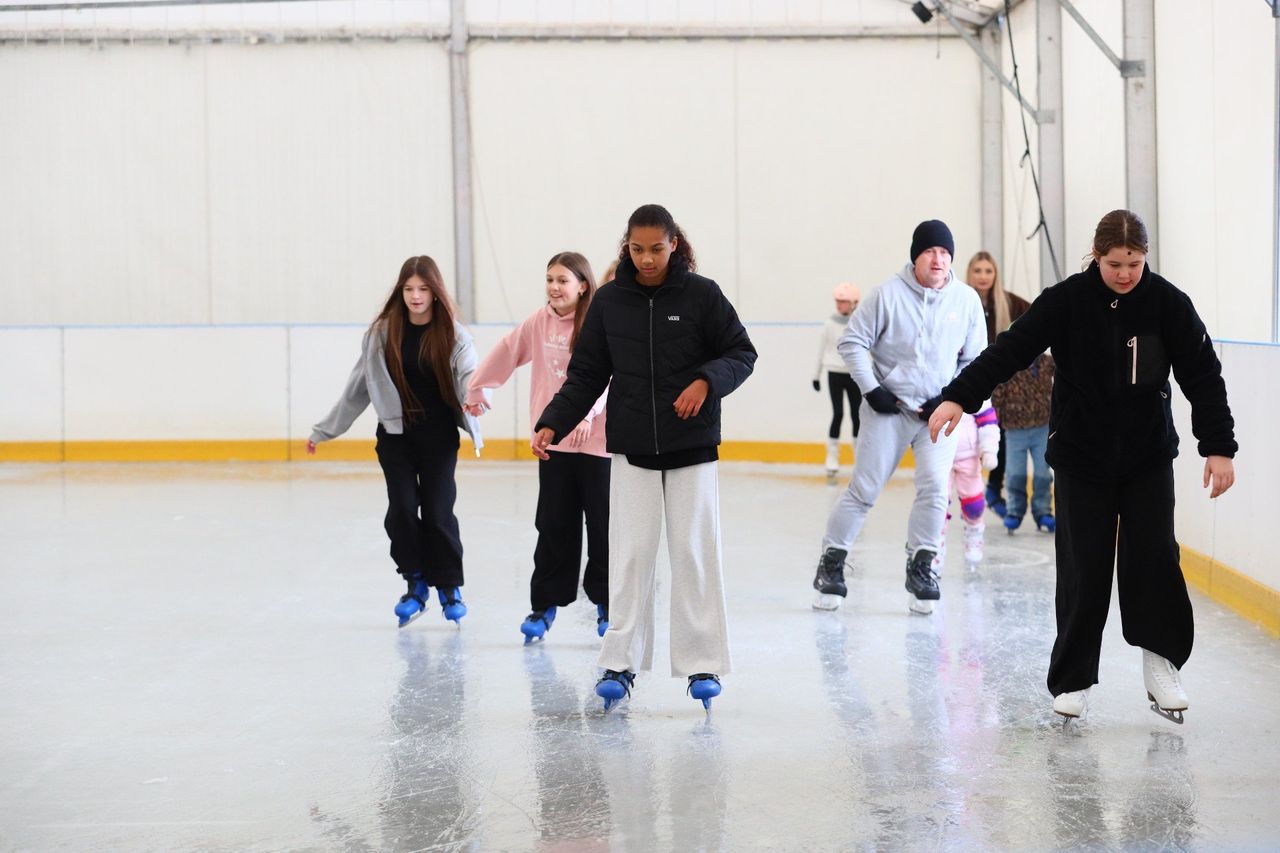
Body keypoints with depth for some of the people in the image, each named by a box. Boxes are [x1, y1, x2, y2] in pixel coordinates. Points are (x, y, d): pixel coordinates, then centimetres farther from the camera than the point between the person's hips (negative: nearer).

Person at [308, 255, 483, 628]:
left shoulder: (452, 334, -3)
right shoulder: (383, 332, 0)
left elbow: (469, 374, -19)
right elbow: (357, 386, 7)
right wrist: (324, 430, 10)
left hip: (439, 436, -1)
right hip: (395, 434, 1)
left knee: (438, 511, -3)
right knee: (402, 509, -5)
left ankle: (450, 586, 15)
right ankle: (416, 584, 12)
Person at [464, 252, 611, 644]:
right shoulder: (539, 322, 4)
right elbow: (505, 353, 18)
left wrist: (587, 413, -38)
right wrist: (477, 388, 28)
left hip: (596, 441, -3)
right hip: (554, 441, 4)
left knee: (603, 525, 4)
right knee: (554, 527, 6)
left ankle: (606, 604, 16)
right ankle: (544, 606, 13)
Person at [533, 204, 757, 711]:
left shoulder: (701, 295, -4)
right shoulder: (609, 302, 2)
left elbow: (742, 354, 0)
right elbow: (586, 374, 6)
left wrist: (707, 381, -19)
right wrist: (552, 424, -6)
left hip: (692, 448, -1)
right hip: (631, 450, 2)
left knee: (695, 554, 2)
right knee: (629, 556, 0)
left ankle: (703, 665, 10)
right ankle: (620, 664, 6)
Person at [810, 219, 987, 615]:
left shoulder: (967, 300, -1)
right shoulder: (889, 294, -10)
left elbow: (975, 359, 7)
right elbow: (851, 342, -4)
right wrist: (871, 389, -10)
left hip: (938, 414, 2)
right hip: (889, 408, -2)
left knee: (935, 486, -13)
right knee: (864, 489, 0)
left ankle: (921, 568, 1)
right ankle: (832, 561, 13)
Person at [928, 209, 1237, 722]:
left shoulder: (1168, 304, -9)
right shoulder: (1066, 301, -12)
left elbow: (1202, 376, -7)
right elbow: (1011, 349, -16)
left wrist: (1219, 446, -12)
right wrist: (959, 397, -27)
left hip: (1148, 455, 1)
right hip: (1082, 457, -1)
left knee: (1154, 555, -8)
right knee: (1083, 566, -1)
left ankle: (1160, 663, 7)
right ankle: (1072, 680, 9)